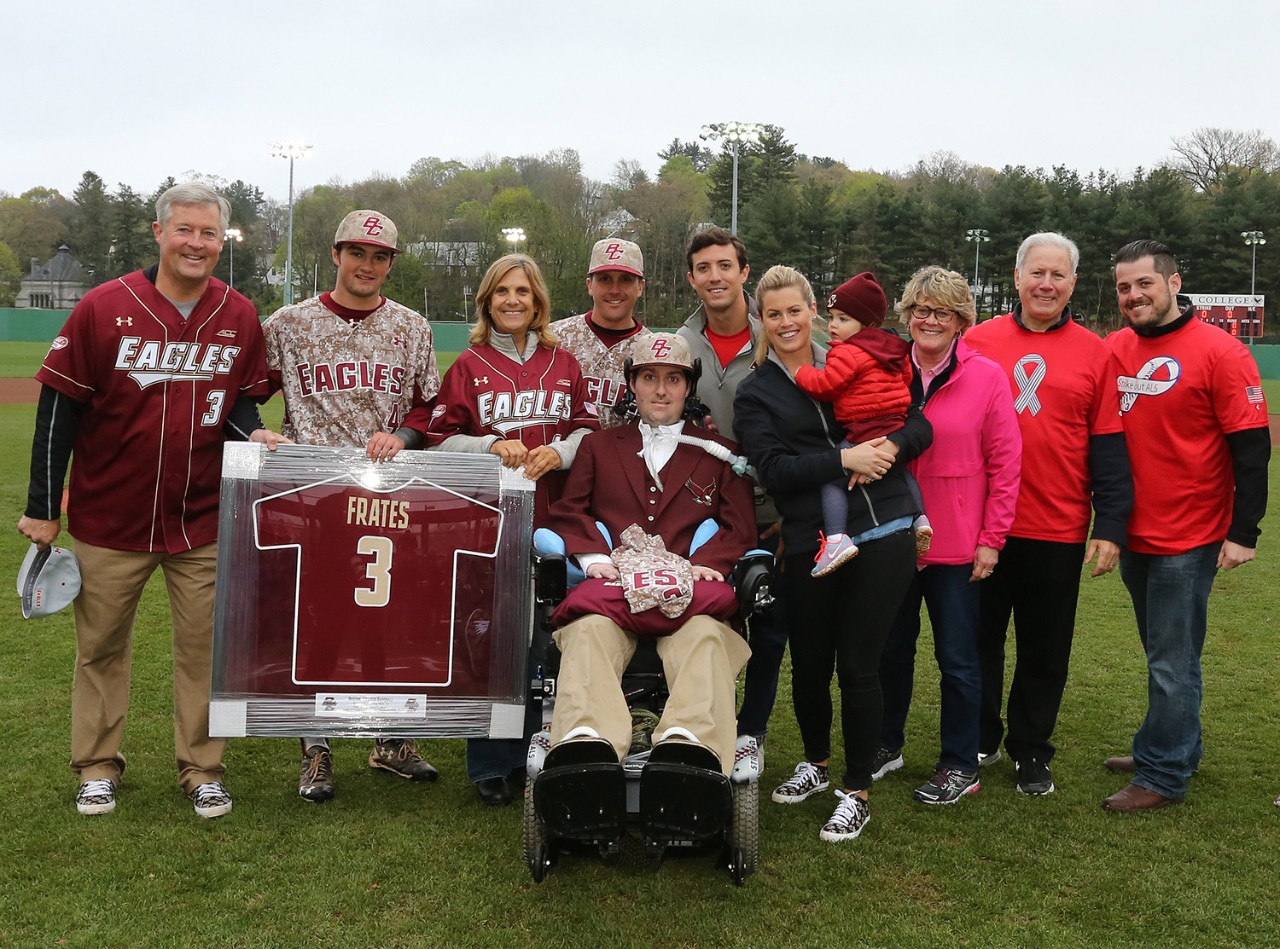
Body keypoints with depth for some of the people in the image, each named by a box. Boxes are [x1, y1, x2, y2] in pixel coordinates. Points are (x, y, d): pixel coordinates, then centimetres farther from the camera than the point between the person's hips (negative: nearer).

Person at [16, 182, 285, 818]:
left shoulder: (239, 318, 1)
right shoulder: (104, 308, -6)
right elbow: (59, 407, -3)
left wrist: (253, 433, -11)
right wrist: (42, 506, -3)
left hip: (204, 521, 2)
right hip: (109, 519, -1)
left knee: (204, 647, 7)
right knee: (101, 646, 12)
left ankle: (203, 771, 20)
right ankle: (98, 768, 28)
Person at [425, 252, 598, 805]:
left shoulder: (563, 365, 13)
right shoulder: (468, 366, 6)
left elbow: (588, 430, 12)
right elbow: (439, 439, 3)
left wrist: (560, 452, -8)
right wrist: (491, 447, -12)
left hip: (550, 521, 2)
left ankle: (533, 756, 19)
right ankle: (490, 766, 11)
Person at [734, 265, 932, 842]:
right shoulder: (755, 393, 7)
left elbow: (918, 426, 8)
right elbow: (772, 470, -8)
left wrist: (885, 450, -12)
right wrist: (843, 459, -17)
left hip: (881, 534, -1)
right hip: (810, 544, 1)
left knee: (858, 665, -1)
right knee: (809, 664, 10)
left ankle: (857, 792, 17)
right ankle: (816, 762, 39)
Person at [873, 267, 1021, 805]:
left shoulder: (986, 377, -6)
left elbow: (1005, 463, -5)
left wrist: (991, 539, -8)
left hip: (958, 546, -3)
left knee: (957, 658, 7)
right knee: (892, 648, 17)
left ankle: (961, 765, 22)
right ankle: (886, 745, 35)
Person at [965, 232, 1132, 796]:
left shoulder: (1094, 355, 0)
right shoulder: (977, 342, 0)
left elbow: (1108, 448, 0)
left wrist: (1111, 526, -5)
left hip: (1058, 532, 0)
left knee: (1045, 652, 11)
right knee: (979, 641, 13)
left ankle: (1030, 751, 28)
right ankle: (979, 742, 31)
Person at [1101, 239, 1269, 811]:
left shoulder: (1220, 353, -11)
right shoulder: (1113, 350, 4)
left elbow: (1252, 448, -12)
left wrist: (1243, 532, -14)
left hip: (1188, 540, -6)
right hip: (1134, 534, 6)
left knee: (1172, 662, 1)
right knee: (1162, 654, 18)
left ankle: (1163, 775, 12)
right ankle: (1178, 748, 34)